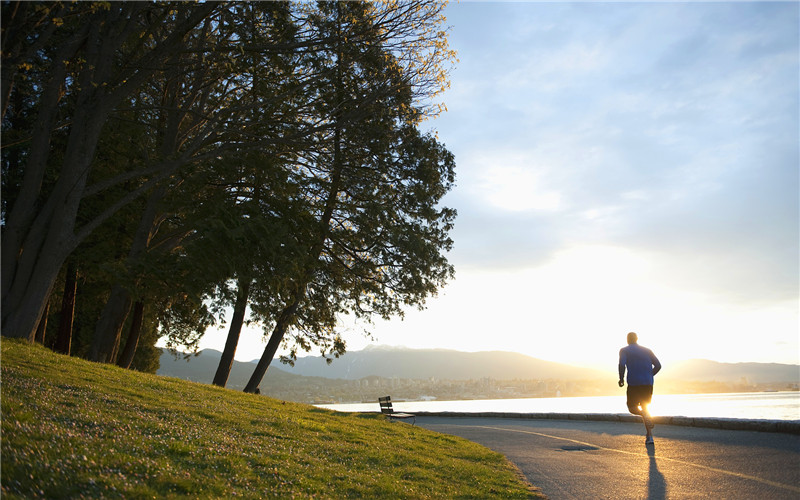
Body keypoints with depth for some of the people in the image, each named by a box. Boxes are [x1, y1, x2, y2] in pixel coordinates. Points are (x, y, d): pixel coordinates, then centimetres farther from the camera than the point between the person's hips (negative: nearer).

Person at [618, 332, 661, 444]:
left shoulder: (624, 350, 5)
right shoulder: (647, 350, 17)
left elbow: (622, 364, -13)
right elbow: (658, 365, 8)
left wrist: (621, 379, -2)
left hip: (634, 383, -4)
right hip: (648, 384, 4)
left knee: (632, 408, 12)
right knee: (644, 407, 17)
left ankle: (646, 416, -21)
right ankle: (649, 436, 8)